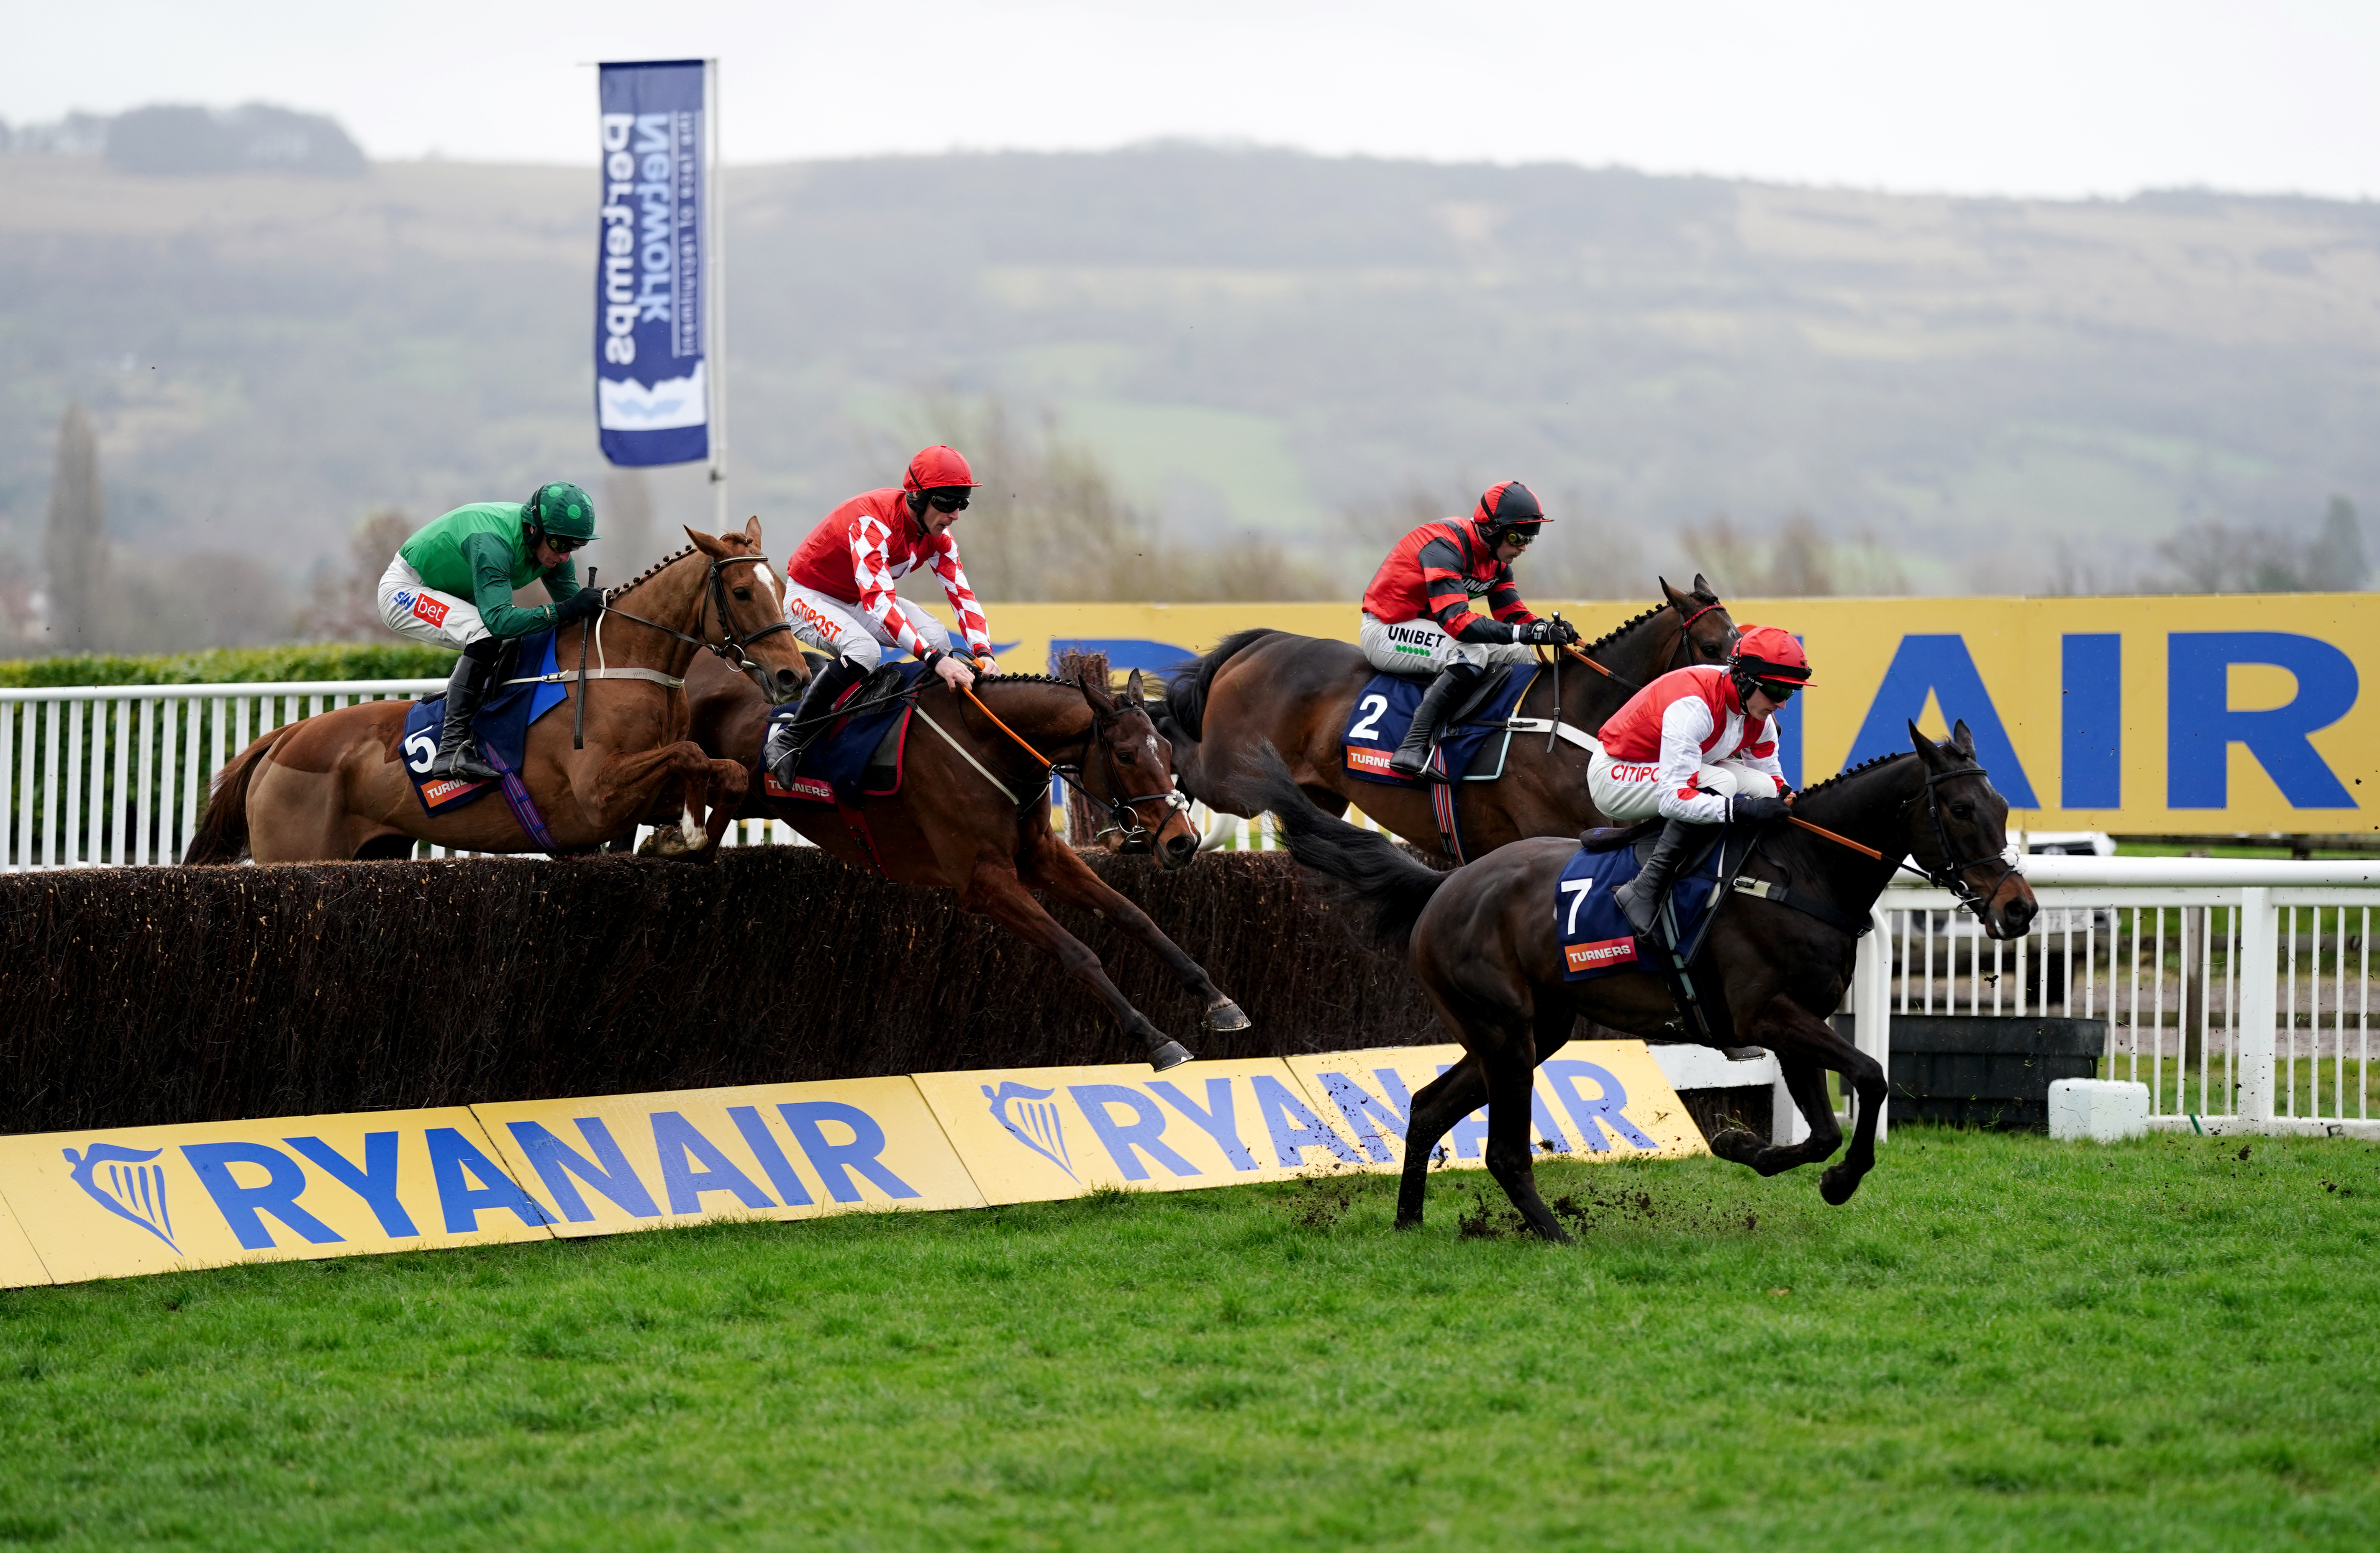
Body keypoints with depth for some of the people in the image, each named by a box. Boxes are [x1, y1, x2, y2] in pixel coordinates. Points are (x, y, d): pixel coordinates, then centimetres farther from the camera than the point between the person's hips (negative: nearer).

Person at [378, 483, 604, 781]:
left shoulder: (553, 550, -11)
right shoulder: (492, 541, -37)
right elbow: (499, 620, -45)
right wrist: (565, 610, -50)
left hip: (455, 597, 9)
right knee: (486, 634, -31)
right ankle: (452, 749, -33)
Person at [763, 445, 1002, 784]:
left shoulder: (937, 536, -10)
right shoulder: (872, 522, -35)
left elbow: (961, 594, -12)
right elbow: (878, 602, -45)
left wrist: (983, 653, -31)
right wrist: (934, 659, -52)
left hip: (859, 602, 8)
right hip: (811, 598, -8)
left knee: (938, 638, -14)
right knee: (864, 651, -35)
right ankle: (787, 740, -25)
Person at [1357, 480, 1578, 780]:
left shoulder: (1497, 558, 2)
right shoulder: (1446, 547, -27)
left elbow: (1512, 614, 3)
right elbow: (1456, 621, -36)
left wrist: (1552, 631, -19)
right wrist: (1523, 633, -43)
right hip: (1386, 631, -10)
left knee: (1521, 654, 2)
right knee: (1472, 654, -33)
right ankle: (1413, 747, -40)